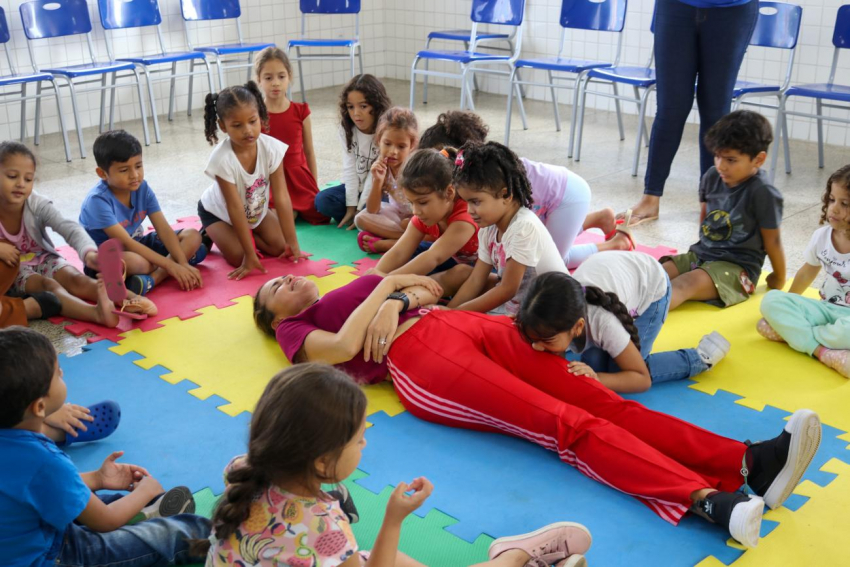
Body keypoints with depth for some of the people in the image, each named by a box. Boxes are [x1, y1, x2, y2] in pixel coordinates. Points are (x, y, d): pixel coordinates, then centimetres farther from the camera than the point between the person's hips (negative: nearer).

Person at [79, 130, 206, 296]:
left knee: (192, 236, -7)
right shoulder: (98, 200, -25)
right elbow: (125, 243, -29)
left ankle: (152, 279, -26)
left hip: (138, 245, 8)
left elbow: (163, 229, -10)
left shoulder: (142, 188, -7)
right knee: (134, 261, -43)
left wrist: (183, 263, -24)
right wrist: (170, 265, -31)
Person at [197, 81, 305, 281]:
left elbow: (281, 197, -25)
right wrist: (250, 256, -32)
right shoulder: (222, 159, -36)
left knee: (279, 246, -11)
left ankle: (248, 235, 16)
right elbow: (235, 208, -33)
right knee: (237, 256, -21)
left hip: (256, 210, 4)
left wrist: (292, 243, -26)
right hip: (219, 212, -3)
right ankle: (210, 235, 9)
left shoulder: (271, 148, -29)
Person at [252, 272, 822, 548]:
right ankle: (706, 500, -40)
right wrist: (386, 286, 4)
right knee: (566, 423, -26)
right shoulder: (295, 328, 18)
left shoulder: (355, 289, 35)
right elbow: (341, 349, -4)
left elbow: (427, 290, 26)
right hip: (418, 359, -6)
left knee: (594, 397, -15)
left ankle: (748, 460, -28)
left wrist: (397, 296, 6)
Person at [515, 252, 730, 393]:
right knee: (592, 364, -9)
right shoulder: (553, 321, -30)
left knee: (610, 370, -16)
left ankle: (700, 357, 2)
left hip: (652, 283, -4)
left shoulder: (604, 323, -42)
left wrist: (595, 378, -44)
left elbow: (642, 378, -29)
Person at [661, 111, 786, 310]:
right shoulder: (712, 177, 2)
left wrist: (779, 279, 3)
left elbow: (772, 241, -7)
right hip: (700, 254, 8)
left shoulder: (762, 192, -17)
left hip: (736, 266, -8)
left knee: (687, 283, -33)